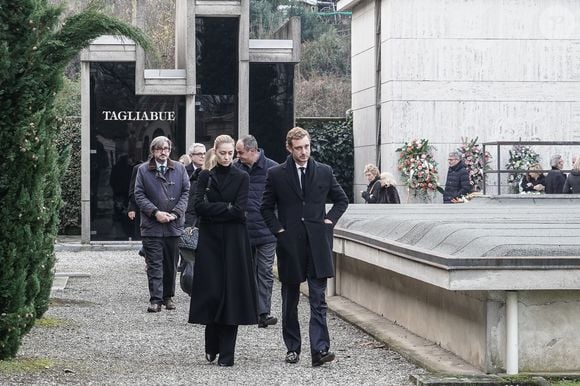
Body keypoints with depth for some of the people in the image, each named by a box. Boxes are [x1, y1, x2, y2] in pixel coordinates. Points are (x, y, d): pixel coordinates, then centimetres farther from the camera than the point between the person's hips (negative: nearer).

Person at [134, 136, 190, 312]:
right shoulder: (143, 170, 3)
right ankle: (155, 299, -6)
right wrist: (155, 212, -13)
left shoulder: (179, 169, 8)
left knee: (171, 264, 10)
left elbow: (186, 192, 5)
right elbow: (139, 195, -1)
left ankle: (168, 296, 21)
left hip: (174, 225, 2)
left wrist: (176, 213, -9)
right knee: (154, 265, -5)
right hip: (151, 225, -2)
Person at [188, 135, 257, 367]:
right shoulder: (205, 177, 9)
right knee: (211, 290, -2)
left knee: (232, 292, -4)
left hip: (234, 241, -1)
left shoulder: (242, 178, 4)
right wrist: (227, 208, -9)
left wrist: (213, 210, -6)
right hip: (210, 240, 1)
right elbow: (199, 206, -5)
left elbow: (240, 210, -8)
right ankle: (212, 346, 16)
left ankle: (227, 353, -2)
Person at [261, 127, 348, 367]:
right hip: (289, 244, 0)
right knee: (290, 300, 9)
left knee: (318, 299, -7)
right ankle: (292, 348, 19)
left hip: (317, 242, 0)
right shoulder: (276, 174, 2)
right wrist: (278, 229, -2)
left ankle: (320, 349, -12)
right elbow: (266, 208, 9)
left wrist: (329, 220, 3)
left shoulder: (324, 172, 6)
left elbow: (341, 200, 17)